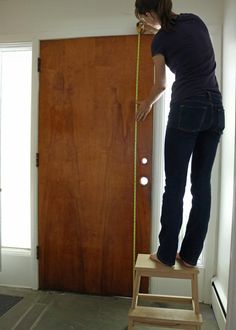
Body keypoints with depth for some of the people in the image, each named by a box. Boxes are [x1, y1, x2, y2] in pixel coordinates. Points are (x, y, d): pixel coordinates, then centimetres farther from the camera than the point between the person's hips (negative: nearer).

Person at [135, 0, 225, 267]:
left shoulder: (160, 40, 2)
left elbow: (161, 85, 14)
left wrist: (147, 104, 32)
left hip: (187, 109, -6)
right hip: (215, 109, 6)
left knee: (175, 185, 1)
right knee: (202, 184, 6)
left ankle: (166, 254, 10)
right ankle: (190, 255, 15)